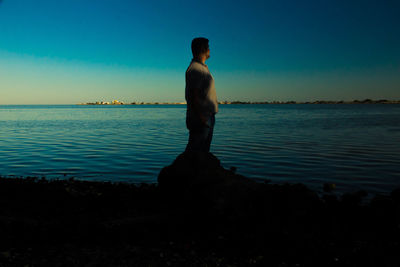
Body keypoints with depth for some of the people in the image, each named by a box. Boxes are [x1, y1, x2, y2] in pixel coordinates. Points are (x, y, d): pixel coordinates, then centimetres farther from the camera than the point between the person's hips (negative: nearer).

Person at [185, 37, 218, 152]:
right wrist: (200, 117, -24)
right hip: (200, 118, -10)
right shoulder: (195, 68, -13)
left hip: (207, 117, 10)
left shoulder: (203, 67, 19)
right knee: (194, 151, -7)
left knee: (204, 150, 15)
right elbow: (193, 95, -20)